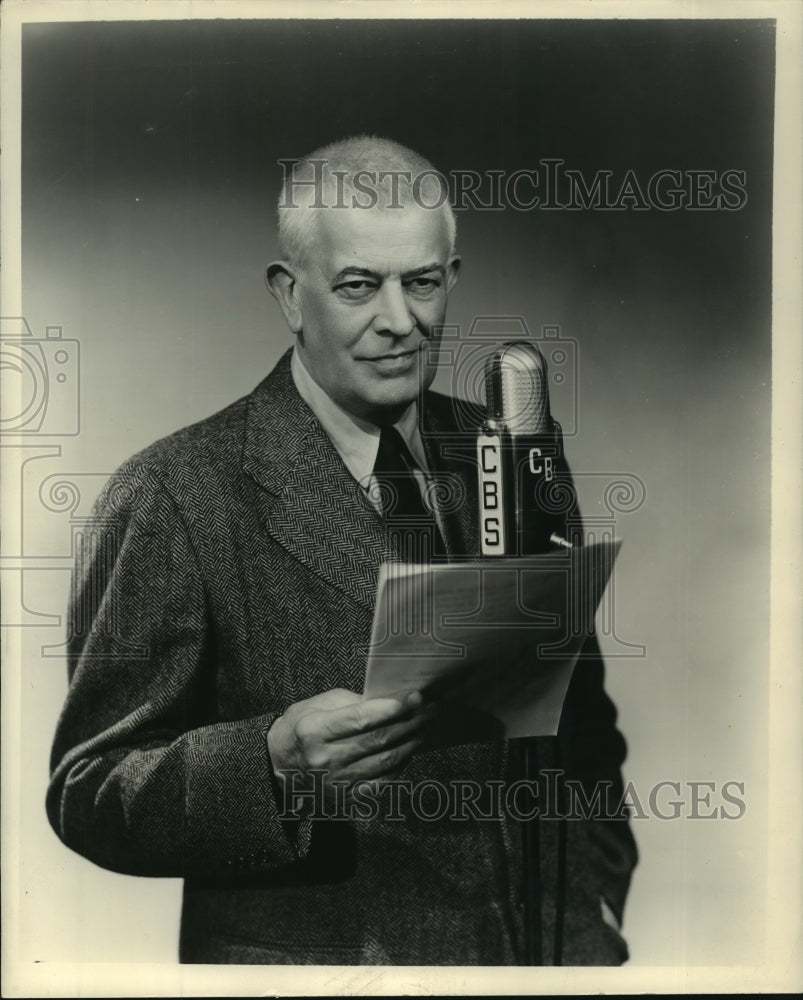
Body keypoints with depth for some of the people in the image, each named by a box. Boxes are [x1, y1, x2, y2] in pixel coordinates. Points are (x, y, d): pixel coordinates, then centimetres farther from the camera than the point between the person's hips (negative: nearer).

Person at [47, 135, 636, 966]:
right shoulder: (170, 498, -14)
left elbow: (583, 728, 7)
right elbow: (88, 795, -13)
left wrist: (587, 928, -3)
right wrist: (277, 762, -29)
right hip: (301, 960, -4)